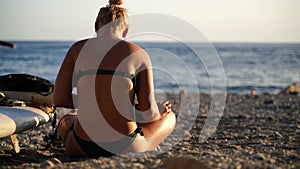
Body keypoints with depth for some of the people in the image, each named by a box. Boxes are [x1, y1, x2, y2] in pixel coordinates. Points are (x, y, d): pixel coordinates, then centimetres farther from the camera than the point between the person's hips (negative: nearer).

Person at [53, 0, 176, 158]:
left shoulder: (78, 48, 5)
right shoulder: (139, 54, 1)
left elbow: (59, 99, 4)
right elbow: (149, 114, -3)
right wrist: (159, 111, 22)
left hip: (82, 147, 3)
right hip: (125, 148, -2)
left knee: (65, 121, 42)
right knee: (169, 116, 30)